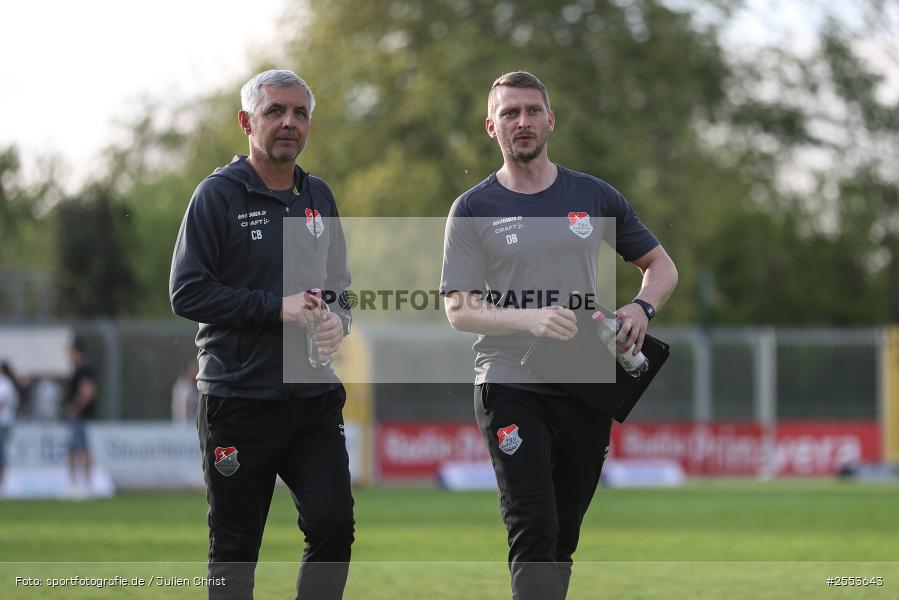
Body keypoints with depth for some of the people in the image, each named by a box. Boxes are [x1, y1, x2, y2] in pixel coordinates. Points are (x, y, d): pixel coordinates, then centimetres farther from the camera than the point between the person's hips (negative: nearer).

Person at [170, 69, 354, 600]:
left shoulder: (318, 197, 13)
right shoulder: (219, 194, -4)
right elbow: (188, 293, -11)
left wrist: (337, 319, -1)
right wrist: (278, 307, -17)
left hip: (314, 396, 4)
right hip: (239, 400, -4)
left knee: (334, 526, -8)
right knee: (235, 546, 3)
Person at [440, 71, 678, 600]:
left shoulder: (594, 197, 9)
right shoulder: (474, 210, 1)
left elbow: (662, 266, 17)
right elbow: (458, 309, -5)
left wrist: (641, 308, -6)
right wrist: (530, 319, -22)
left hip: (587, 389, 4)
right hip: (511, 388, -3)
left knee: (563, 539, 8)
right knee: (534, 533, -16)